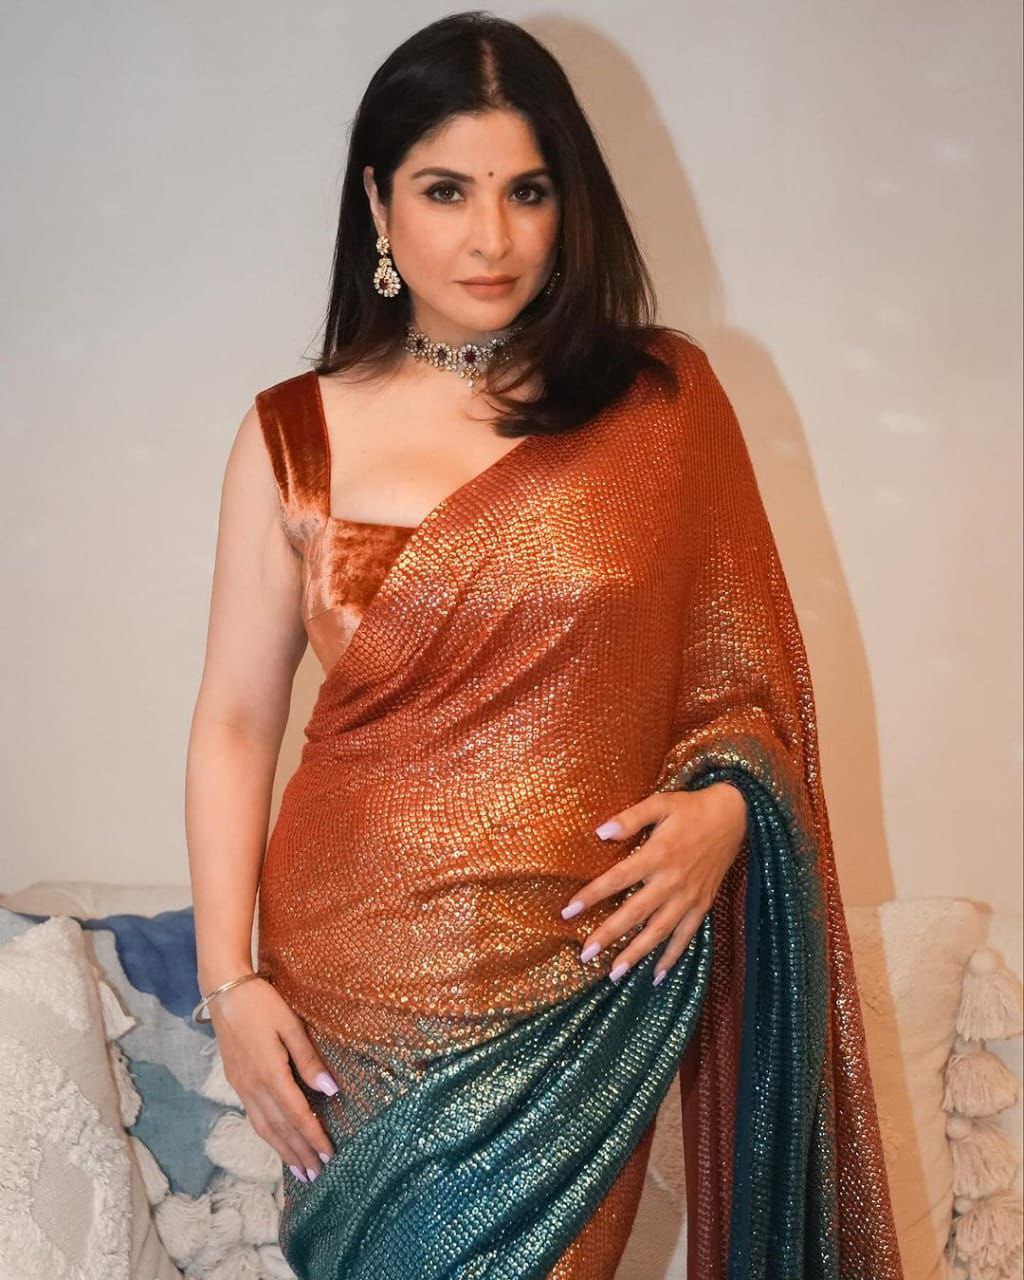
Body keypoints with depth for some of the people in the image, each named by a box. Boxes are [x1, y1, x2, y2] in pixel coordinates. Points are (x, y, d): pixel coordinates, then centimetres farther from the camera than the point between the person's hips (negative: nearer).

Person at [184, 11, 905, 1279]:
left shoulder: (664, 400, -2)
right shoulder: (296, 436, -1)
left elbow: (744, 665, 5)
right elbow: (235, 719, 0)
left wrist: (724, 804, -14)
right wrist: (229, 980, -5)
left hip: (577, 983, 0)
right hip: (351, 985, 1)